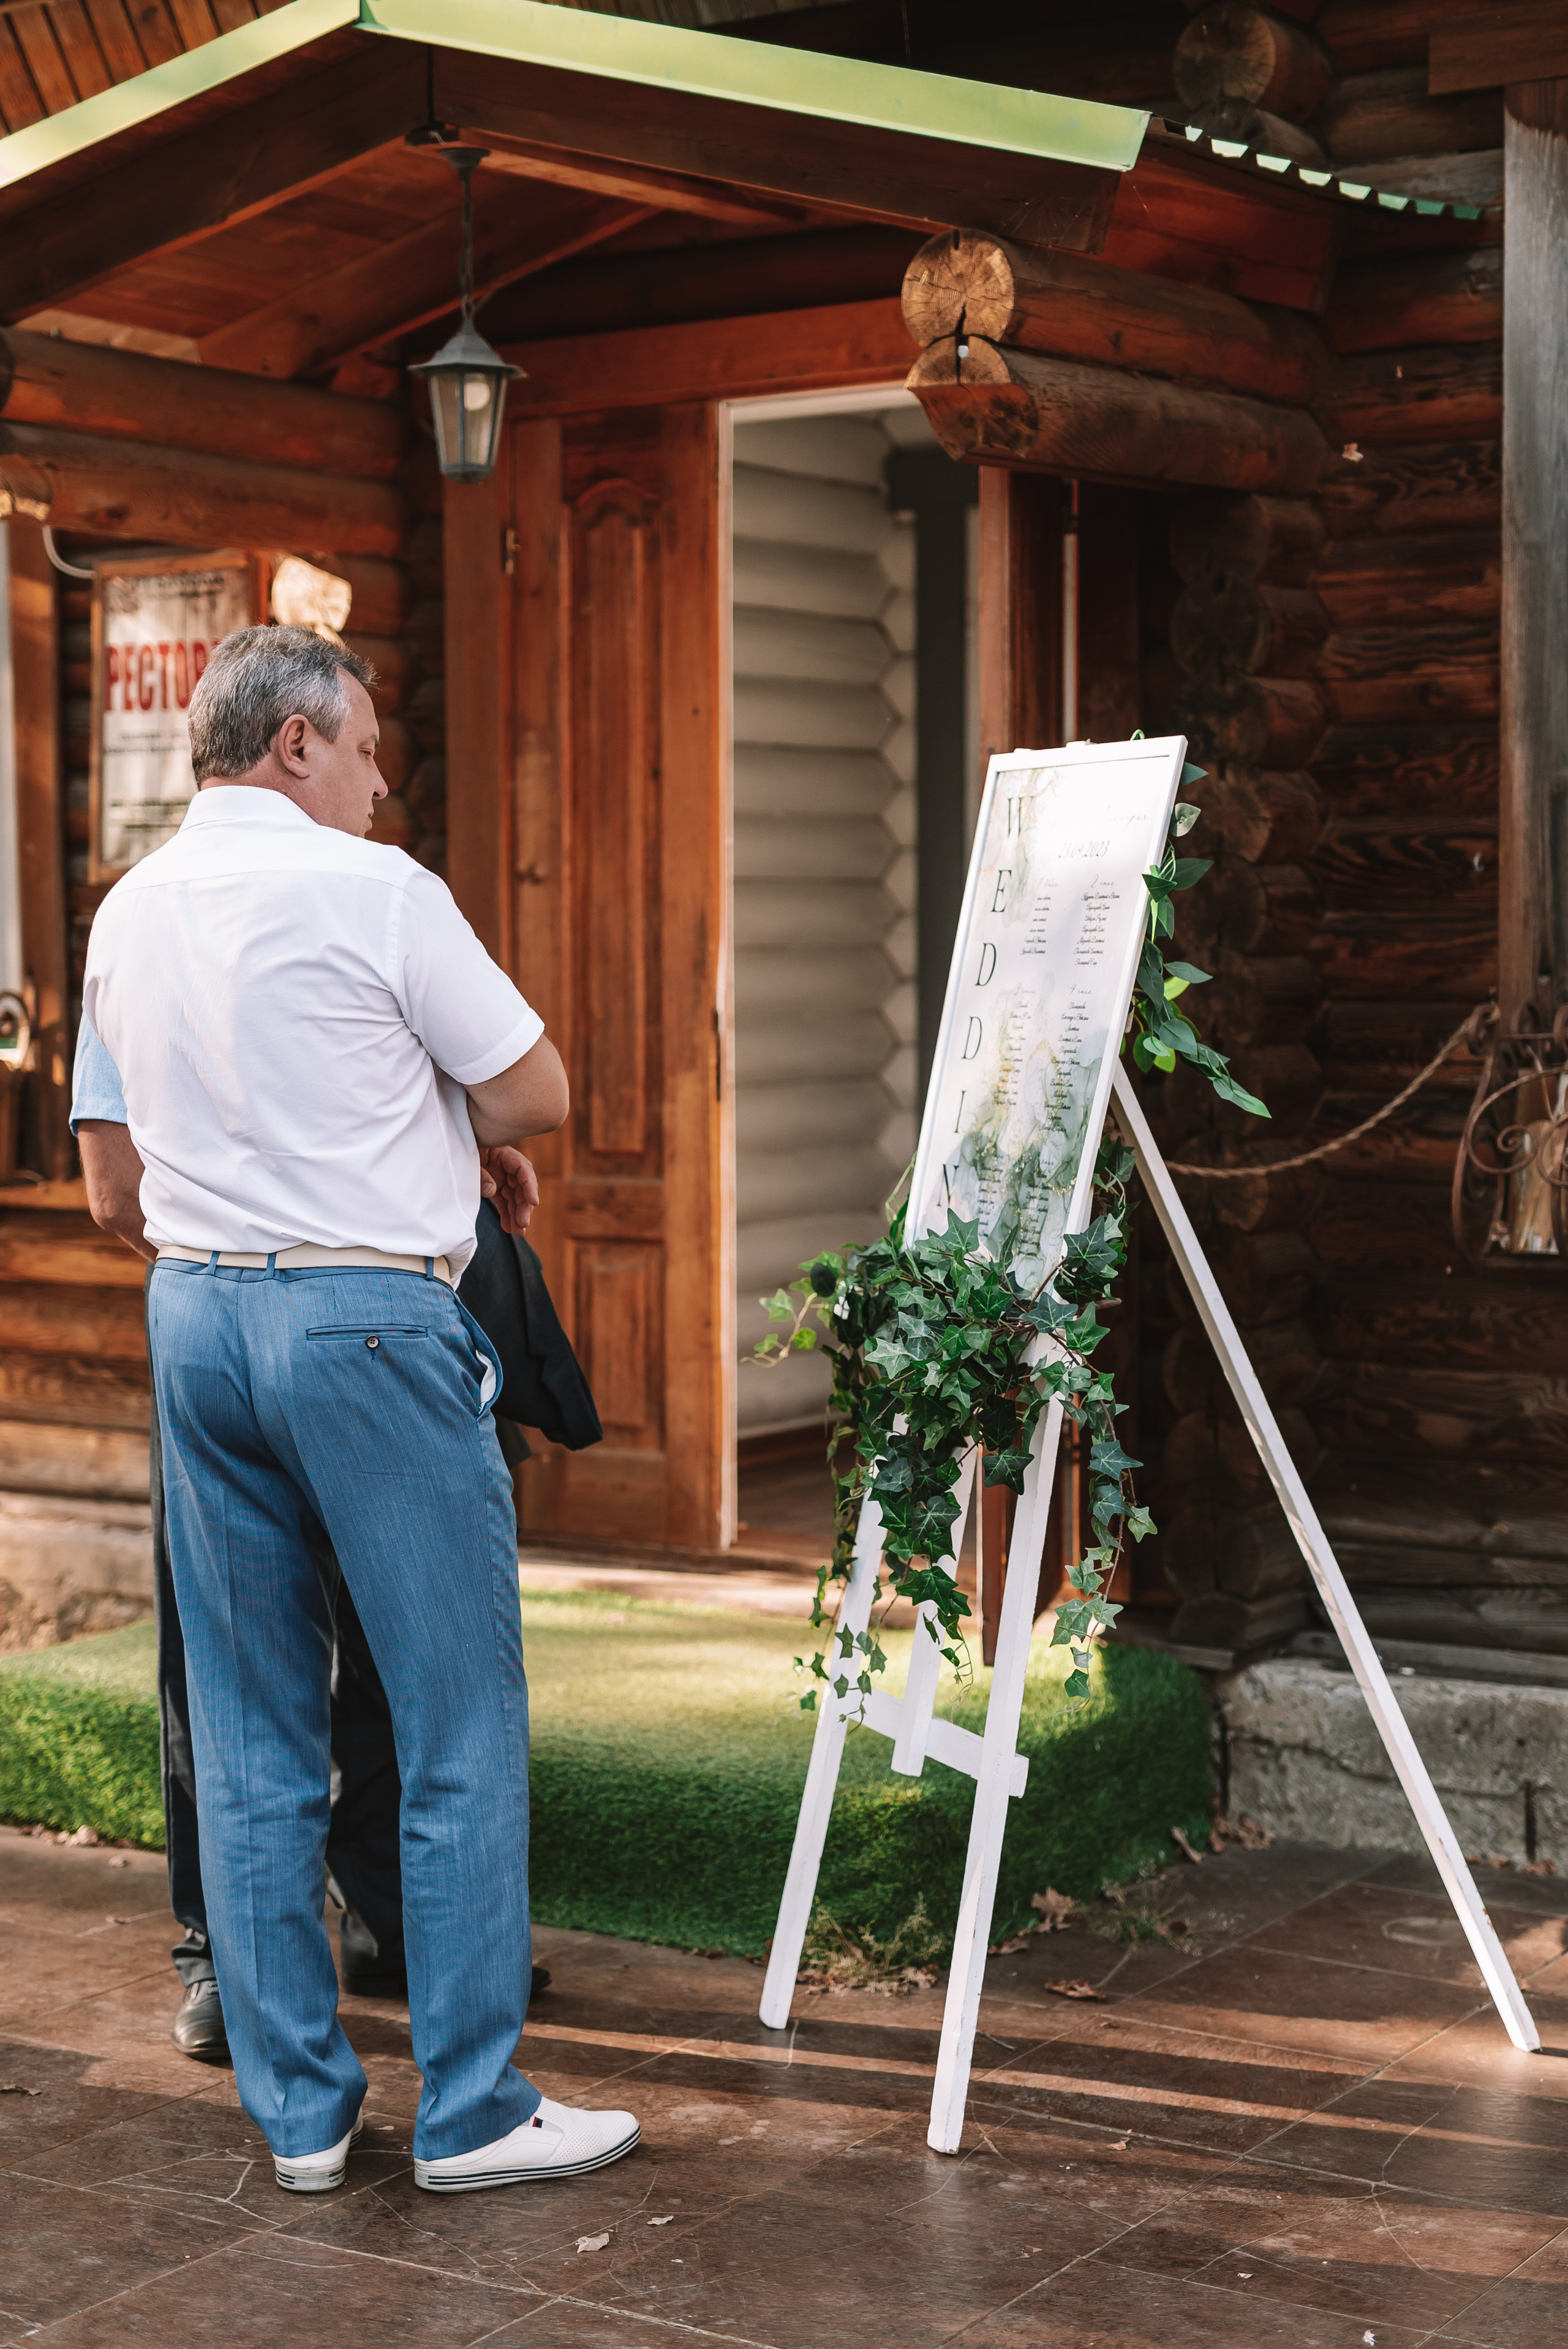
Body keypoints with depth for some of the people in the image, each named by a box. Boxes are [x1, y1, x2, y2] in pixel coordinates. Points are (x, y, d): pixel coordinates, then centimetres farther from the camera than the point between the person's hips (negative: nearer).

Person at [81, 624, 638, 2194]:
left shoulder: (123, 918, 11)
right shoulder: (369, 890, -9)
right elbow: (534, 1095, -6)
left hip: (193, 1311, 7)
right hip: (367, 1313, -7)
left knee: (250, 1733, 10)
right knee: (459, 1723, 2)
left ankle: (296, 2110, 17)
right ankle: (471, 2111, 8)